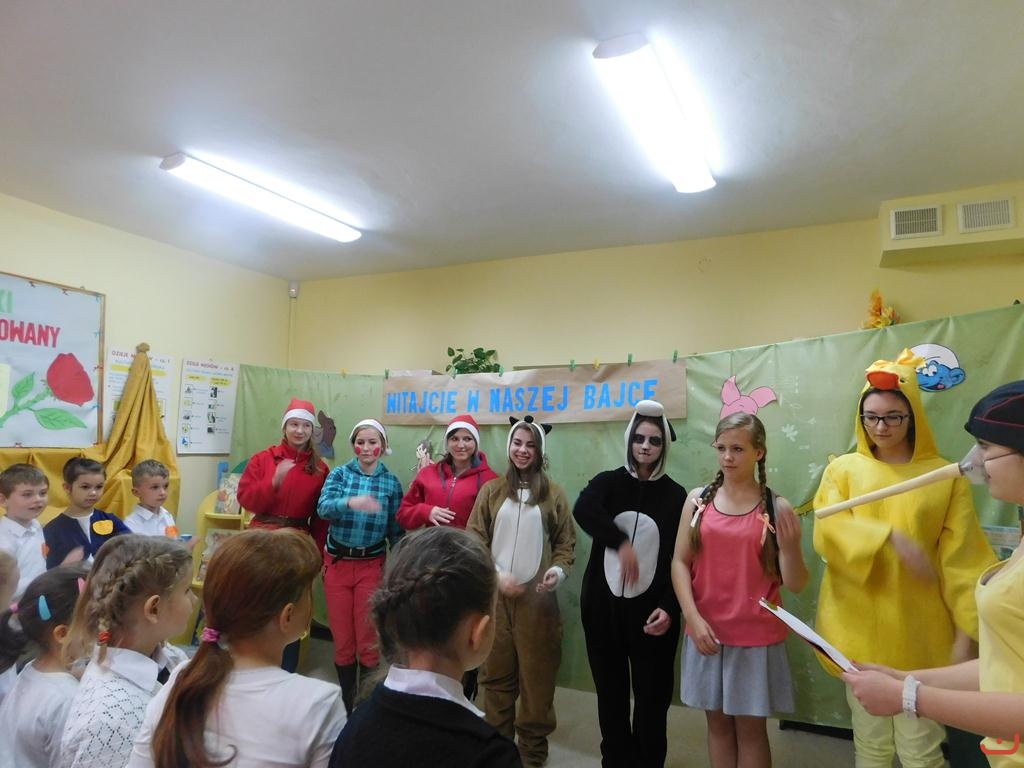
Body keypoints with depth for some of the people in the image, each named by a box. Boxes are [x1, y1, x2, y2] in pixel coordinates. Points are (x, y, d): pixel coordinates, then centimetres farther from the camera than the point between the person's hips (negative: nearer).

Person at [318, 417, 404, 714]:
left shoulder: (391, 483, -1)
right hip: (338, 563, 1)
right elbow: (323, 508, -20)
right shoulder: (339, 474, -2)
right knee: (342, 639, 10)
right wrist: (351, 502, -40)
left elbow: (395, 530, 4)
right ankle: (346, 702, 28)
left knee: (368, 640, 5)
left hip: (371, 565, -1)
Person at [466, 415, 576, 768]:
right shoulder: (491, 491, 4)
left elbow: (566, 543, 5)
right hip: (495, 596, 1)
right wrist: (496, 575, -9)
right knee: (497, 672, 11)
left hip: (537, 598, -1)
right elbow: (474, 540, 2)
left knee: (536, 675, 4)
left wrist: (559, 569, -14)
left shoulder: (553, 494, 2)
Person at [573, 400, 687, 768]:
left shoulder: (676, 496, 0)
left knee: (652, 699, 7)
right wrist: (621, 542, -33)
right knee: (611, 696, 14)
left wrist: (670, 608, -13)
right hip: (603, 607, 1)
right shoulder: (608, 482, 0)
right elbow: (583, 509, -22)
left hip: (651, 613, -1)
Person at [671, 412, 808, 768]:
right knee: (717, 722, 16)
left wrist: (789, 546, -24)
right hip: (706, 632, 2)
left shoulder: (777, 508, -7)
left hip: (756, 637, -2)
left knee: (751, 727, 11)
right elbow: (680, 562, -1)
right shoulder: (698, 499, -1)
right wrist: (693, 617, -11)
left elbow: (796, 585, -5)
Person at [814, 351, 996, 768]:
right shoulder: (843, 470, 1)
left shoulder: (945, 476, 0)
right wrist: (890, 538, -26)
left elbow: (963, 558, -3)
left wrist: (978, 622, -12)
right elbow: (827, 532, -12)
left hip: (919, 633, -1)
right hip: (860, 628, 1)